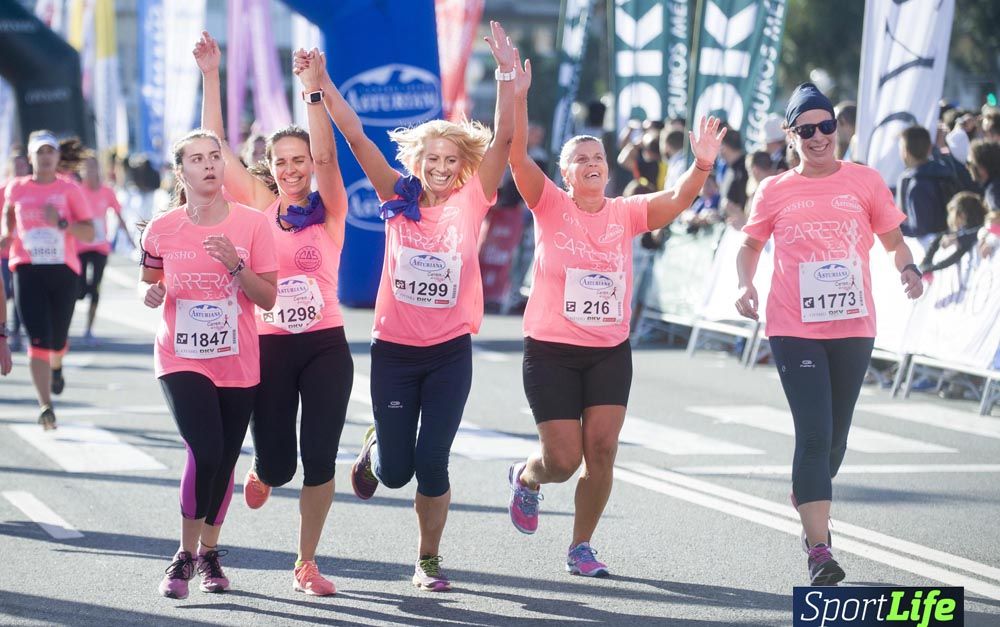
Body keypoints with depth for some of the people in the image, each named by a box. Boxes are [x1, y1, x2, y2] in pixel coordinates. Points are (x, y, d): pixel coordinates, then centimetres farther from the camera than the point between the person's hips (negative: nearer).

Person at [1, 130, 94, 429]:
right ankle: (45, 406, -17)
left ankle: (56, 366, 49)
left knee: (57, 339, 11)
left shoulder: (69, 190, 0)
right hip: (28, 270, 0)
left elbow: (89, 233, -2)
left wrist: (61, 223, -19)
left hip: (64, 270, 0)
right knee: (38, 339, -14)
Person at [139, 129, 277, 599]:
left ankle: (209, 553, 31)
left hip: (238, 363, 2)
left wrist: (236, 265, -21)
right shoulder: (161, 231, -5)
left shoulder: (252, 224, -6)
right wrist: (150, 294, -11)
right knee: (205, 452, -19)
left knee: (224, 461, 9)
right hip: (182, 360, -2)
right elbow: (149, 284, 12)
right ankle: (185, 554, -2)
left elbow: (268, 299, -5)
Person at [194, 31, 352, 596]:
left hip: (326, 347, -1)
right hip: (269, 348, 1)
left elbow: (326, 155, -17)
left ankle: (308, 565, 12)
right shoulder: (259, 205, 4)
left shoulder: (330, 210, 0)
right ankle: (262, 474, 42)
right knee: (278, 463, 3)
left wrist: (314, 89, -28)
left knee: (320, 459, -3)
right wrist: (211, 76, -9)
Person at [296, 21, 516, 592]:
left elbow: (504, 139, -12)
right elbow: (356, 137, -6)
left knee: (432, 464, -2)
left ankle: (429, 560, 18)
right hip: (394, 350, 1)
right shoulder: (399, 198, 0)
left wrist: (507, 74, -22)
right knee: (395, 470, 6)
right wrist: (322, 85, -14)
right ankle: (374, 450, 43)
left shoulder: (470, 202, -3)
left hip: (450, 352, -1)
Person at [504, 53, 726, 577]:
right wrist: (516, 96, -29)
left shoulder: (625, 213, 3)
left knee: (602, 450, -4)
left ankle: (581, 547, 14)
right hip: (551, 351, -3)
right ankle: (525, 477, 34)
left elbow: (677, 200, -11)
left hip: (610, 352, 3)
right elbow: (516, 154, -17)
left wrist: (701, 166, -30)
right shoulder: (550, 206, -5)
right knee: (563, 460, -3)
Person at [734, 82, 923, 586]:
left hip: (853, 327, 2)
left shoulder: (864, 181, 3)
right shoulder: (774, 192, 2)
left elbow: (893, 240, 9)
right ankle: (819, 549, -12)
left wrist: (907, 268, -12)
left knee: (835, 436, 13)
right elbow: (750, 245, 14)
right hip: (794, 330, -2)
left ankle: (806, 500, 43)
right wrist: (745, 285, -4)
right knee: (814, 434, -12)